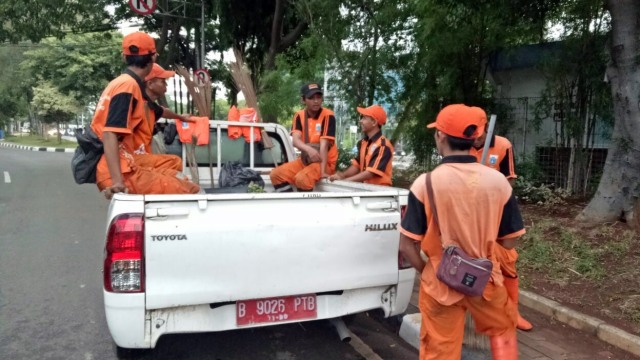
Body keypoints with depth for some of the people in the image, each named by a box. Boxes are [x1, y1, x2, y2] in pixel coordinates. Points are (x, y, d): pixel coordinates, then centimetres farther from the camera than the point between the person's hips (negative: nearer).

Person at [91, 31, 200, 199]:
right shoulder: (129, 85, -13)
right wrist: (118, 181, -33)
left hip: (124, 167, 10)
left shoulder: (121, 82, 16)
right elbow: (110, 135, -24)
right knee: (192, 191, -14)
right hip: (122, 173, -10)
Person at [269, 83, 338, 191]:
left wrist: (322, 171, -29)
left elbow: (324, 144, -24)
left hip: (325, 162, -6)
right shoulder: (299, 116, 0)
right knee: (276, 174, -6)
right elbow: (295, 140, -15)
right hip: (305, 159, 6)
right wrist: (308, 149, -37)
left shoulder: (328, 116, -15)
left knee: (301, 178, -32)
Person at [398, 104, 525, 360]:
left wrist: (424, 271, 3)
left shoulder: (426, 183, -18)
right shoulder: (498, 181, -11)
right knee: (503, 333, 30)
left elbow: (407, 245, -16)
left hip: (441, 284, -2)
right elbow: (510, 241, -2)